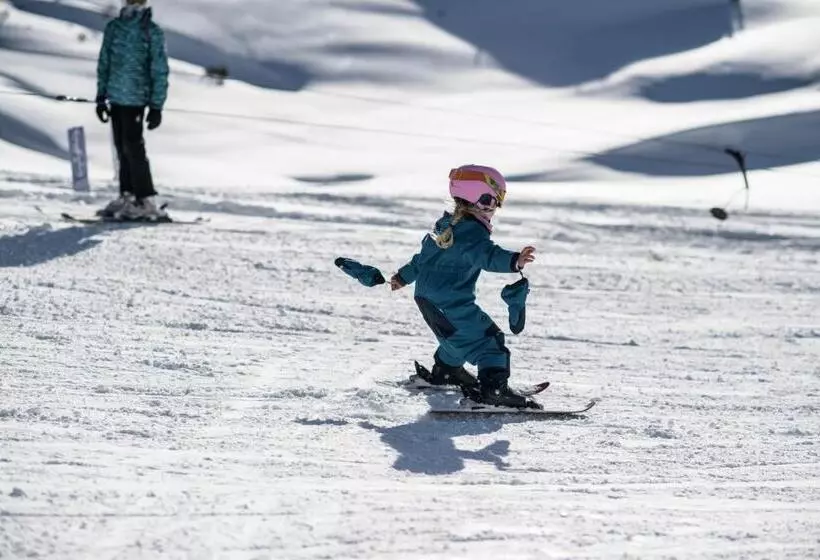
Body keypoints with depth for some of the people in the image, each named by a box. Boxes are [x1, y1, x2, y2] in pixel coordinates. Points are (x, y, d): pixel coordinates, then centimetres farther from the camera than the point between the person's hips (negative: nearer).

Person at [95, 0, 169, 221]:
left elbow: (159, 71, -6)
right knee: (122, 148, 10)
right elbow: (104, 63, 16)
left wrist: (156, 106, -9)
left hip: (136, 98, -5)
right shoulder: (114, 27, 9)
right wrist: (102, 96, 13)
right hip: (116, 97, 5)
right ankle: (127, 196, 17)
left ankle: (147, 202, -6)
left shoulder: (152, 32, -6)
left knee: (133, 147, -9)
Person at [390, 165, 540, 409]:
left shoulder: (446, 224, 14)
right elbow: (487, 255, -37)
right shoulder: (472, 232, -18)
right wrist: (514, 261, -53)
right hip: (450, 304, -10)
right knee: (488, 339, -13)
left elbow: (425, 254, 28)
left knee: (459, 336, 32)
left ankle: (445, 370, 51)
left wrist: (404, 276, 41)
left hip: (426, 297, 10)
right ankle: (493, 387, -27)